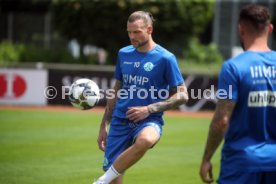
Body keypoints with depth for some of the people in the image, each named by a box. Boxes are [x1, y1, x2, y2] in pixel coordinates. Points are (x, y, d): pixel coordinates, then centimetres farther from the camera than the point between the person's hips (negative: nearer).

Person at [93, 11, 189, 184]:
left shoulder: (165, 58, -5)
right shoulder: (124, 54, 9)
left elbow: (182, 95, -4)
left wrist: (149, 109, -13)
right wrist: (104, 126, 17)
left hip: (149, 121, -5)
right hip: (120, 120, 5)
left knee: (145, 140, -40)